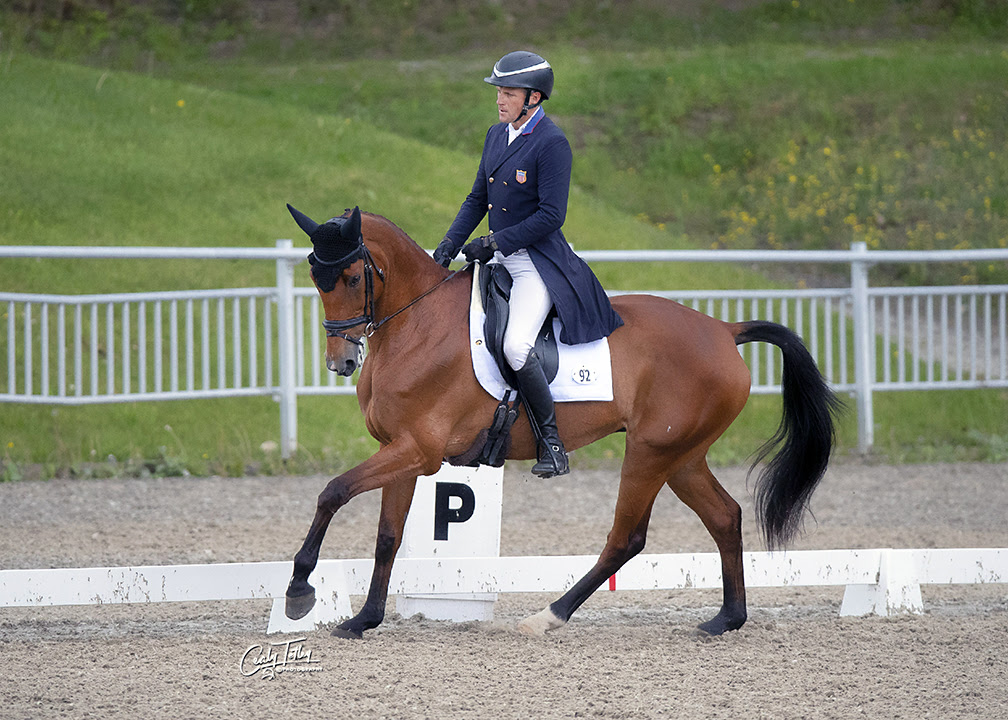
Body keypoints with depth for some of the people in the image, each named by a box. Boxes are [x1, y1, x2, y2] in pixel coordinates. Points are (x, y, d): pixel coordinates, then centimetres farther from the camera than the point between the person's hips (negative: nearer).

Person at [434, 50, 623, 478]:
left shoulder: (552, 144, -14)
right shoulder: (497, 136, 11)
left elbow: (550, 216, -18)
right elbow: (478, 199, 18)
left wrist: (494, 243, -18)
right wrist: (451, 243, 4)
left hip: (538, 263, -9)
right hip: (498, 261, 9)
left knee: (515, 347, -28)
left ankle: (552, 442, -14)